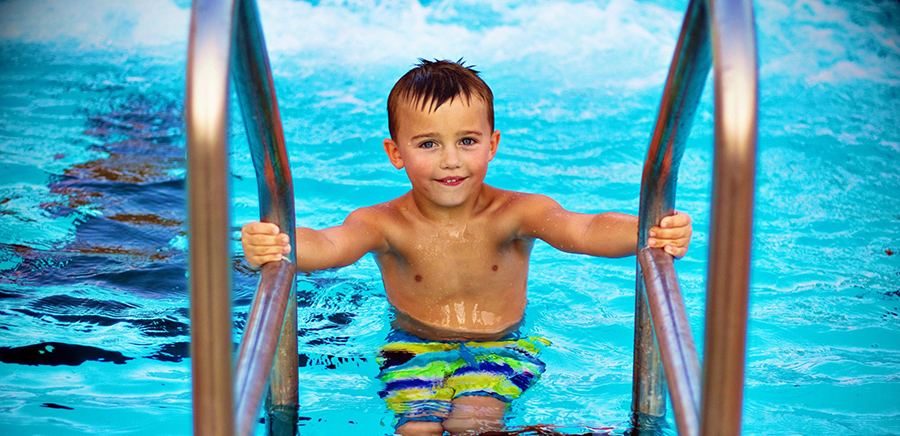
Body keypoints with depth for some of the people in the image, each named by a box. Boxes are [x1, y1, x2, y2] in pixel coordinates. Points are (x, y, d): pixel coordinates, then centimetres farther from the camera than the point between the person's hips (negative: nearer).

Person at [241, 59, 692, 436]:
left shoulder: (515, 213, -16)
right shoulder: (386, 223, -17)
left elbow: (582, 230, -33)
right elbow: (330, 245, -35)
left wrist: (647, 233, -55)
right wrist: (271, 246, -59)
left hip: (500, 347, 0)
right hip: (414, 349, 1)